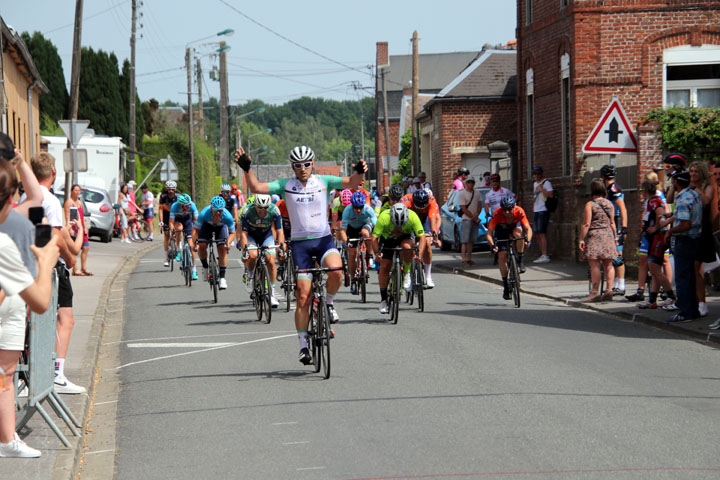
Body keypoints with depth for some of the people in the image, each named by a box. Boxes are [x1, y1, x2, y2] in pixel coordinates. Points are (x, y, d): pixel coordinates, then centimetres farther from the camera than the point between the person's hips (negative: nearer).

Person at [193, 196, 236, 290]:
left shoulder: (227, 217, -36)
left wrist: (228, 243, -37)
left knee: (222, 249, -16)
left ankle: (222, 277, -8)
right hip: (207, 225, 0)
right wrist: (195, 243, -38)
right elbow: (195, 229, -25)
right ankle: (205, 267, 8)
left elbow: (232, 232, -20)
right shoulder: (204, 214, -39)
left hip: (221, 227, 0)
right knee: (201, 246, -20)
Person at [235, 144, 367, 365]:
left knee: (336, 271, -32)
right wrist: (247, 169, -22)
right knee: (303, 297, -3)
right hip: (300, 242, 0)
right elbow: (256, 188, -7)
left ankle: (329, 302, -1)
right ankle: (303, 345, 8)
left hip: (324, 239, 0)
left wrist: (359, 172, -31)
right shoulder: (285, 186, 2)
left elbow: (351, 183, -10)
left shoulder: (323, 181, 2)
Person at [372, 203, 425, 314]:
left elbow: (422, 237, -29)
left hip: (405, 237, 0)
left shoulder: (413, 216, -33)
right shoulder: (384, 217, -34)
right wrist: (377, 253, -40)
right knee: (384, 267, -10)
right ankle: (383, 299, 3)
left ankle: (406, 273, -11)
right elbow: (374, 238, -29)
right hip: (387, 238, 0)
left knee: (407, 246, -35)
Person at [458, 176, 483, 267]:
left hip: (476, 220, 5)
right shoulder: (462, 194, -5)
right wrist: (474, 218, -12)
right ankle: (464, 260, -12)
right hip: (466, 219, -5)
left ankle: (469, 259, 10)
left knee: (471, 241, 7)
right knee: (465, 241, -9)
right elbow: (464, 209, -9)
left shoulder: (477, 193, 11)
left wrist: (476, 214, -10)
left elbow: (480, 206, 11)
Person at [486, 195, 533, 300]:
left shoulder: (519, 212, -33)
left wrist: (528, 240, -55)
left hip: (514, 227, 0)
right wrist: (492, 245, -52)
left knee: (518, 232, -36)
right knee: (502, 256, -14)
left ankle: (520, 262, -21)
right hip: (501, 231, 0)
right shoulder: (497, 214, -34)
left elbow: (528, 228, -36)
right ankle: (505, 286, -2)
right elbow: (489, 233, -36)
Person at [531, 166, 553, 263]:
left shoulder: (546, 183, -6)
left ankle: (545, 256, -17)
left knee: (542, 233, -14)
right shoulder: (535, 184, 20)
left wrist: (541, 189, -18)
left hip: (543, 211, -9)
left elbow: (551, 194, -18)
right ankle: (542, 254, 11)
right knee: (537, 234, 7)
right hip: (536, 211, 9)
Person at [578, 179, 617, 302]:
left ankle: (595, 292, -7)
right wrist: (614, 238, 18)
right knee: (608, 265, 10)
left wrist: (581, 239, -8)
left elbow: (586, 224, -12)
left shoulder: (590, 205, -9)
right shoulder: (609, 204, 7)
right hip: (608, 235, 6)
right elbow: (612, 223, 10)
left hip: (594, 236, -6)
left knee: (595, 265, -5)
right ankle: (609, 291, 8)